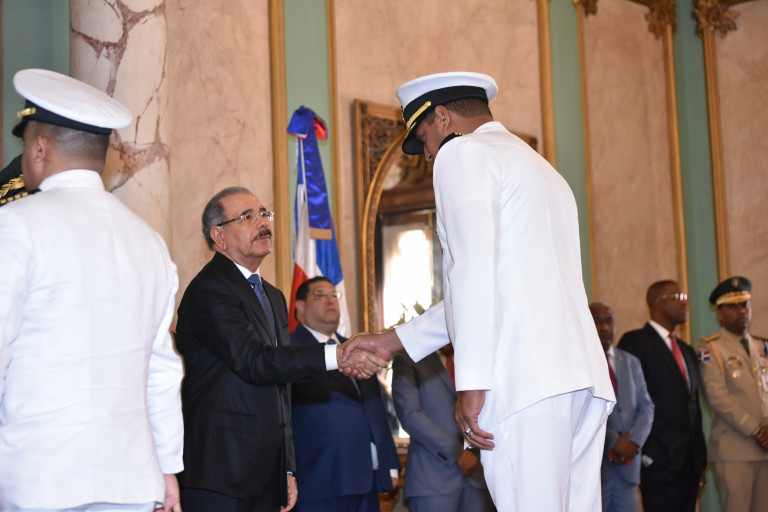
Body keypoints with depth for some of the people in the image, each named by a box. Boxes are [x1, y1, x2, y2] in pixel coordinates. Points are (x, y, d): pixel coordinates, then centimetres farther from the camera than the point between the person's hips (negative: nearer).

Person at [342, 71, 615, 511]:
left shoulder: (463, 153, 3)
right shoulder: (539, 167, 31)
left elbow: (475, 266, -12)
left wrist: (472, 381, -15)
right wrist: (393, 341, 35)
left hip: (527, 379, -9)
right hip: (585, 375, 9)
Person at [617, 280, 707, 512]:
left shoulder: (687, 351, 21)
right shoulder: (634, 342, -4)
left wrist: (700, 461, 16)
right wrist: (644, 452, -14)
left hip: (689, 462, 7)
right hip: (658, 461, -7)